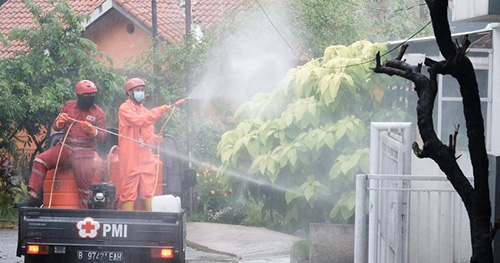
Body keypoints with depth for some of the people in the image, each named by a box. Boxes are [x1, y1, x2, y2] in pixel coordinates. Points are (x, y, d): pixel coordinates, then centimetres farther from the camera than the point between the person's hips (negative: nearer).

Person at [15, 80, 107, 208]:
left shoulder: (98, 112, 1)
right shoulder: (69, 106, 8)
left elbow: (102, 136, -4)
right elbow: (56, 127, 12)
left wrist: (92, 132, -26)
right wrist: (60, 123, -13)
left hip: (84, 152, -2)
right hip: (65, 146, 2)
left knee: (84, 183, -8)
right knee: (40, 160, -18)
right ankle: (33, 196, -21)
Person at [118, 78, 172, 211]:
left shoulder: (144, 110, 19)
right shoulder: (125, 109, -3)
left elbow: (148, 134, 16)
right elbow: (139, 121, -21)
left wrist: (154, 139, -7)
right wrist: (160, 111, -21)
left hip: (145, 157, 7)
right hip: (130, 158, -7)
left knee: (147, 193, 4)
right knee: (129, 192, -7)